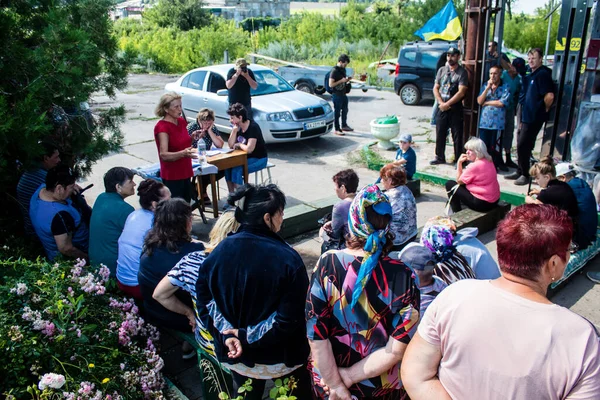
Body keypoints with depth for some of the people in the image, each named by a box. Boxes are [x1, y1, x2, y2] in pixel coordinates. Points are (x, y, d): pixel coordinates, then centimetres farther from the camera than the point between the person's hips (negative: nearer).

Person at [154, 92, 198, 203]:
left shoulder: (181, 121, 7)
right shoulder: (162, 127, -16)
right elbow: (163, 155, -25)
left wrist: (193, 138, 2)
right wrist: (183, 154, -40)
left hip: (185, 173, 8)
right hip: (172, 177, -7)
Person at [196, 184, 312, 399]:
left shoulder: (219, 251, -11)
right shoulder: (287, 258, -24)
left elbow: (205, 301, -7)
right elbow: (290, 319, -26)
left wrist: (227, 335, -13)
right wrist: (246, 336, -19)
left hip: (235, 355, 4)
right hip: (281, 356, -4)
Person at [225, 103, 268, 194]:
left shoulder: (253, 127, -23)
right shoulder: (238, 127, 2)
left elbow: (249, 149, -31)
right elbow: (231, 145, 2)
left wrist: (239, 144, -11)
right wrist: (234, 130, -12)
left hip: (259, 159, -8)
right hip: (245, 157, 8)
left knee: (236, 170, -25)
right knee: (227, 167, -12)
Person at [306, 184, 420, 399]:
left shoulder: (327, 264, -20)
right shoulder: (403, 276, -20)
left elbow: (316, 333, -18)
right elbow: (398, 348, -21)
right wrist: (349, 376, -13)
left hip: (326, 381, 1)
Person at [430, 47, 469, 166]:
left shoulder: (462, 72, -4)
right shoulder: (442, 70, 11)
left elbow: (461, 92, -12)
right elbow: (435, 88, 8)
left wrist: (447, 104, -14)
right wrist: (441, 103, -7)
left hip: (456, 109, -5)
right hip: (442, 108, 5)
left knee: (457, 136, -1)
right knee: (440, 134, 10)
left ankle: (458, 160, 5)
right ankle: (440, 157, 24)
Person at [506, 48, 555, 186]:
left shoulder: (543, 74, -15)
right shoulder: (531, 75, 15)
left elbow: (549, 96, -24)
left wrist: (545, 110, -9)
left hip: (533, 118, -10)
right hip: (526, 116, 10)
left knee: (522, 146, -7)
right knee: (522, 145, 15)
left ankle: (525, 175, 3)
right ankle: (520, 172, 25)